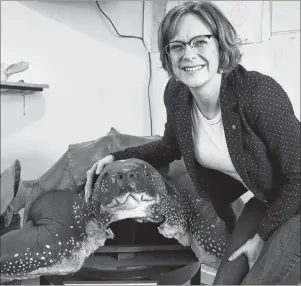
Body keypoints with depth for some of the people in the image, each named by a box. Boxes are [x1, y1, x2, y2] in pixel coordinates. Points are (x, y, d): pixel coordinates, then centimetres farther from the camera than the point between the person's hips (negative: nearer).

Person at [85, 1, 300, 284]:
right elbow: (172, 145, 8)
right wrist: (117, 158, -3)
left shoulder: (259, 92, -32)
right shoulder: (176, 94, -13)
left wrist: (262, 236, -13)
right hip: (265, 202, 5)